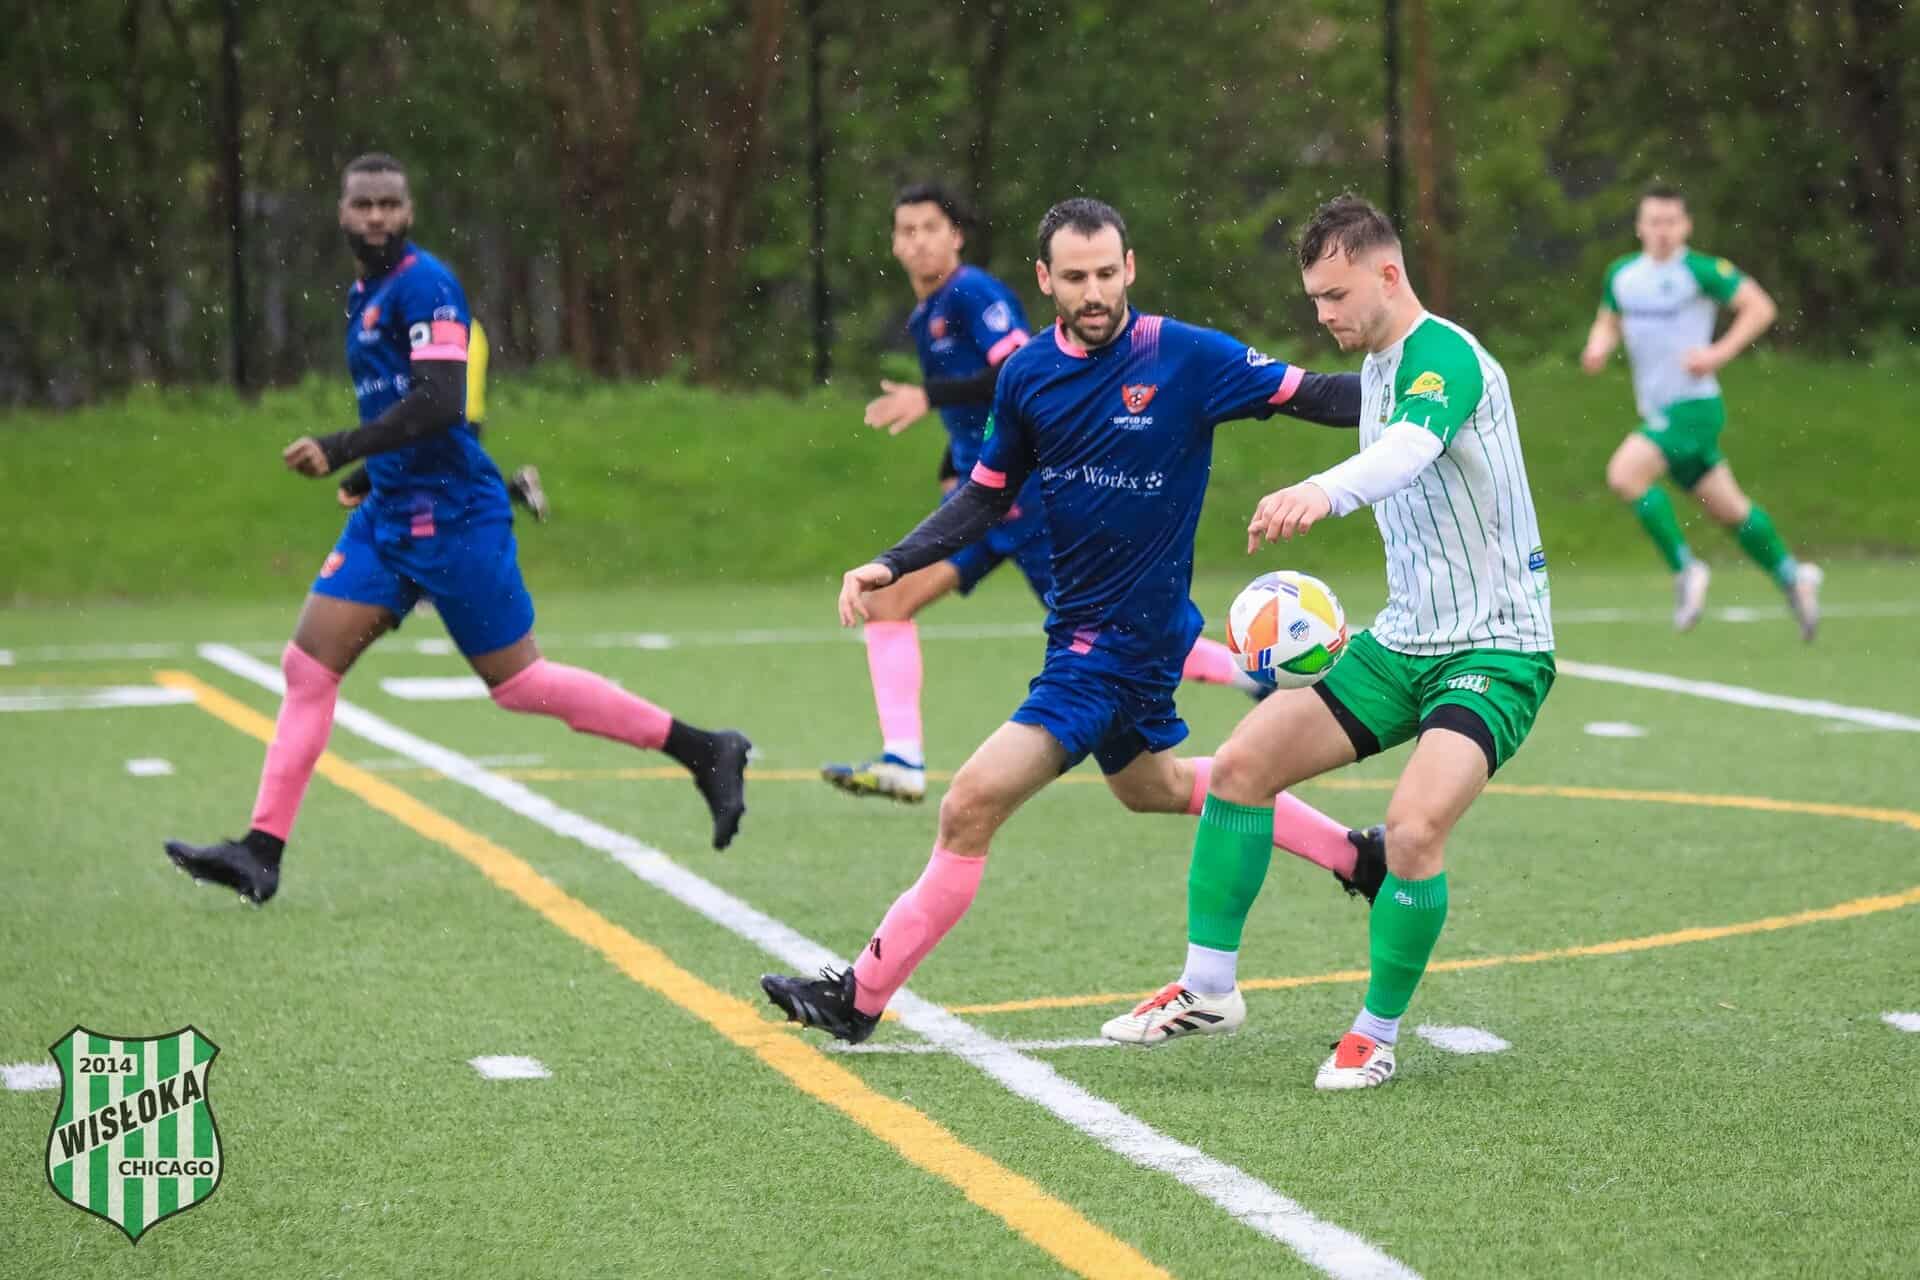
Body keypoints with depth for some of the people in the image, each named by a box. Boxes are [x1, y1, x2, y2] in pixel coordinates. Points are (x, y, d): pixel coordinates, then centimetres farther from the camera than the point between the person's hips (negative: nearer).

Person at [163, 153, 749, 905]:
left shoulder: (423, 285, -13)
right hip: (389, 515, 9)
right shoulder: (364, 293, 15)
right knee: (308, 667, 0)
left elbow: (438, 401, -24)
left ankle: (706, 752, 8)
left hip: (451, 517, -9)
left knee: (518, 683, -2)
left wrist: (341, 450, -28)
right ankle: (261, 854, 1)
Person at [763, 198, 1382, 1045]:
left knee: (971, 807, -12)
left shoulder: (1187, 358, -15)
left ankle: (860, 997, -1)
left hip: (1130, 638, -8)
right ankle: (1353, 854, 45)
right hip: (1082, 628, 8)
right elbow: (986, 497, 13)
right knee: (1152, 787, 28)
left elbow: (1309, 395, -8)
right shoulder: (1028, 375, 2)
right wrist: (891, 566, 2)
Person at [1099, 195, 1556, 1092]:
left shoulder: (1443, 355, -18)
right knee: (1242, 763, -4)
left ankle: (1376, 1037, -7)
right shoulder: (1376, 367, 11)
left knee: (1414, 828, -27)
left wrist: (1322, 492, -61)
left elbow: (1409, 451, -42)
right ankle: (1208, 990, 6)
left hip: (1496, 648, -9)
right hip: (1404, 638, 9)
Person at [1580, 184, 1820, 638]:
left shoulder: (1701, 271, -11)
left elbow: (1760, 307, -10)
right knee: (1728, 509, 14)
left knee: (1624, 472, -24)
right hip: (1656, 411, 7)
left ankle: (1685, 569, -13)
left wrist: (1719, 353, -20)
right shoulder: (1622, 274, 8)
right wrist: (1598, 348, -2)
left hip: (1693, 405, -7)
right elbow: (1608, 323, 21)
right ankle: (1791, 576, 31)